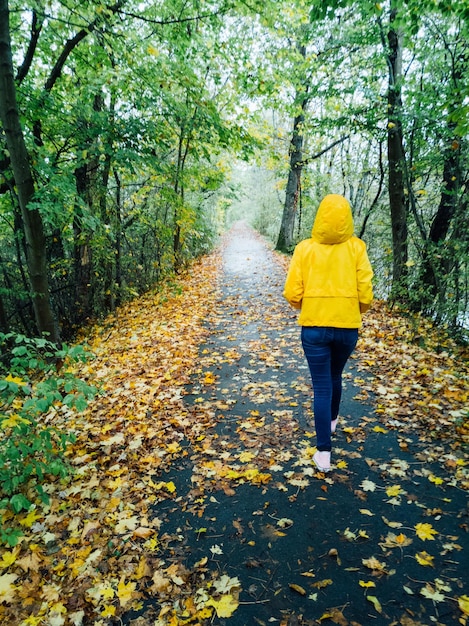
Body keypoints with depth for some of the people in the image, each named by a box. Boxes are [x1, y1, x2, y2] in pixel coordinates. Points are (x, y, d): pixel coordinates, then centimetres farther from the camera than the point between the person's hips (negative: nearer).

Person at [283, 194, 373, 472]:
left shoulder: (305, 248, -4)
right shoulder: (356, 247, -5)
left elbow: (292, 293, -6)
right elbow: (365, 294, -7)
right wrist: (356, 311, 14)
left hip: (313, 327, -1)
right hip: (347, 327, 1)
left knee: (321, 386, 6)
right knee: (335, 376, 25)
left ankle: (324, 452, 7)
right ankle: (332, 420, 49)